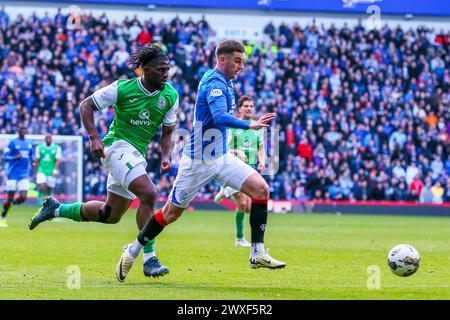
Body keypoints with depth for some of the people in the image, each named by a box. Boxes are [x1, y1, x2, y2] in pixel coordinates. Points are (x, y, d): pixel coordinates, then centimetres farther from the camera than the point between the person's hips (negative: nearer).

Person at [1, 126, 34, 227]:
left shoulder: (30, 143, 10)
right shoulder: (13, 143, -4)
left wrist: (32, 160, 1)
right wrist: (15, 157, -23)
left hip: (24, 174, 4)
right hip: (13, 174, -4)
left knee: (23, 197, -11)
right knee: (10, 198, -3)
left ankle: (14, 202, 24)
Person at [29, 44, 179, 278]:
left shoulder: (170, 96, 1)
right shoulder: (122, 88, -12)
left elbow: (167, 132, 12)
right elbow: (86, 105, -2)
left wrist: (165, 157, -7)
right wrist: (94, 138, -14)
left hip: (137, 155, 7)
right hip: (118, 146, -7)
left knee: (110, 215, 15)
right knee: (148, 194, -27)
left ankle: (56, 209, 34)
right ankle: (149, 259, -24)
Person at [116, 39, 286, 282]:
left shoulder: (225, 82, 10)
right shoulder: (215, 82, -20)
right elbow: (220, 117, -37)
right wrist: (250, 125, -44)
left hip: (221, 157, 8)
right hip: (199, 160, -8)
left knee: (260, 189, -10)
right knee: (172, 212, 3)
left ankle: (258, 254, -7)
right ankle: (133, 251, 24)